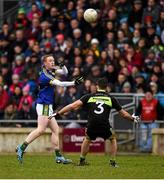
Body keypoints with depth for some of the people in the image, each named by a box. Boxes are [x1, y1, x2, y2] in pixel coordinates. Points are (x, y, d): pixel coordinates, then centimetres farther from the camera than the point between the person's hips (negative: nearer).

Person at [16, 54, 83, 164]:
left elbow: (65, 73, 16)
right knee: (41, 130, -18)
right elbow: (60, 84, -26)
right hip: (43, 105, -10)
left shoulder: (51, 70, 10)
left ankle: (58, 157, 4)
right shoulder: (44, 76, -18)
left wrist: (62, 65, -5)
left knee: (55, 129, 6)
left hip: (48, 106, 10)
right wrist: (74, 83, -29)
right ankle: (22, 148, -15)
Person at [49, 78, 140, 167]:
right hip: (105, 126, -1)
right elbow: (123, 113, 22)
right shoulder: (111, 98, 14)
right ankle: (113, 162, 21)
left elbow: (74, 106, 5)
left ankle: (82, 160, 33)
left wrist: (57, 114, 9)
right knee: (113, 139, 29)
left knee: (87, 139, 34)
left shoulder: (89, 97, 13)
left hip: (91, 126, 1)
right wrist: (132, 118, 42)